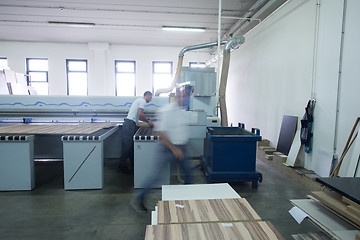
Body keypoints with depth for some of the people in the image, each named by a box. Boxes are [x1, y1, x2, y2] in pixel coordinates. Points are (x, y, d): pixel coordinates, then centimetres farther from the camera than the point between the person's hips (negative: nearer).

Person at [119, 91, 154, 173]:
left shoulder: (140, 100, 25)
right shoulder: (143, 101, -6)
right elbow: (140, 114, -17)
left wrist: (147, 120, 21)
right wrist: (148, 121, -5)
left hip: (131, 124, 11)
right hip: (130, 123, -11)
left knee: (132, 145, 13)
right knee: (127, 145, -7)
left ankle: (133, 164, 20)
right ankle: (122, 165, -2)